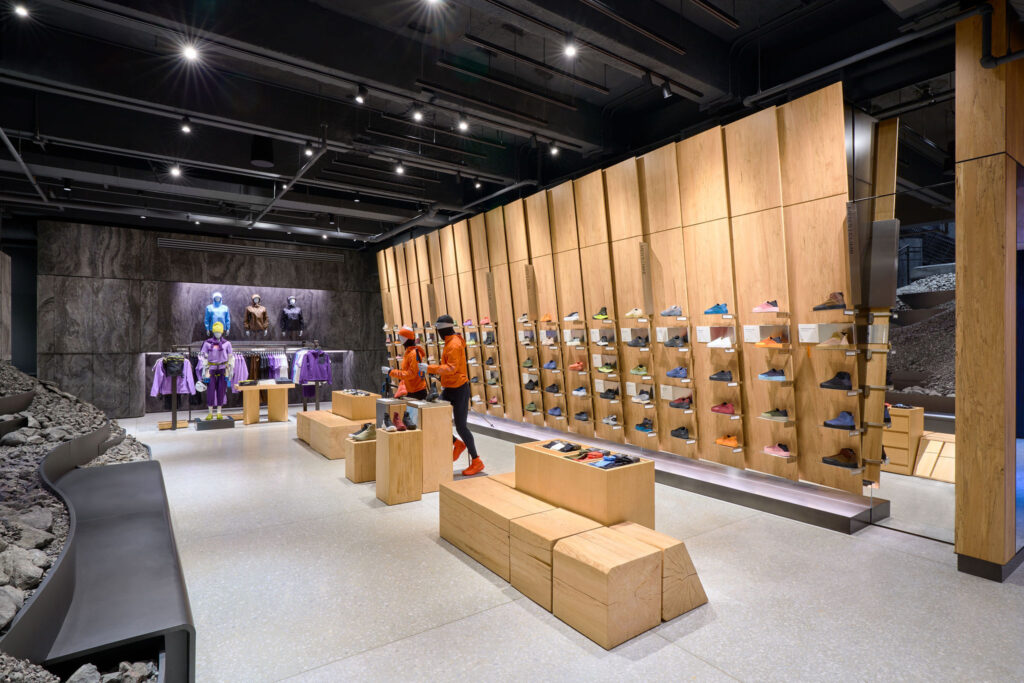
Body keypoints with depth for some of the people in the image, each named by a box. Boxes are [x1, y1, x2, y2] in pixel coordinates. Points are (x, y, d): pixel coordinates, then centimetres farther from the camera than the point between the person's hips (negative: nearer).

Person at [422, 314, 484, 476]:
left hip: (459, 389, -10)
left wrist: (429, 368, -29)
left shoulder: (454, 344, -18)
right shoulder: (449, 342, 13)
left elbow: (451, 368, -28)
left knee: (460, 426, -4)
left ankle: (476, 462, 8)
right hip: (449, 389, 10)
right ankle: (458, 444, 24)